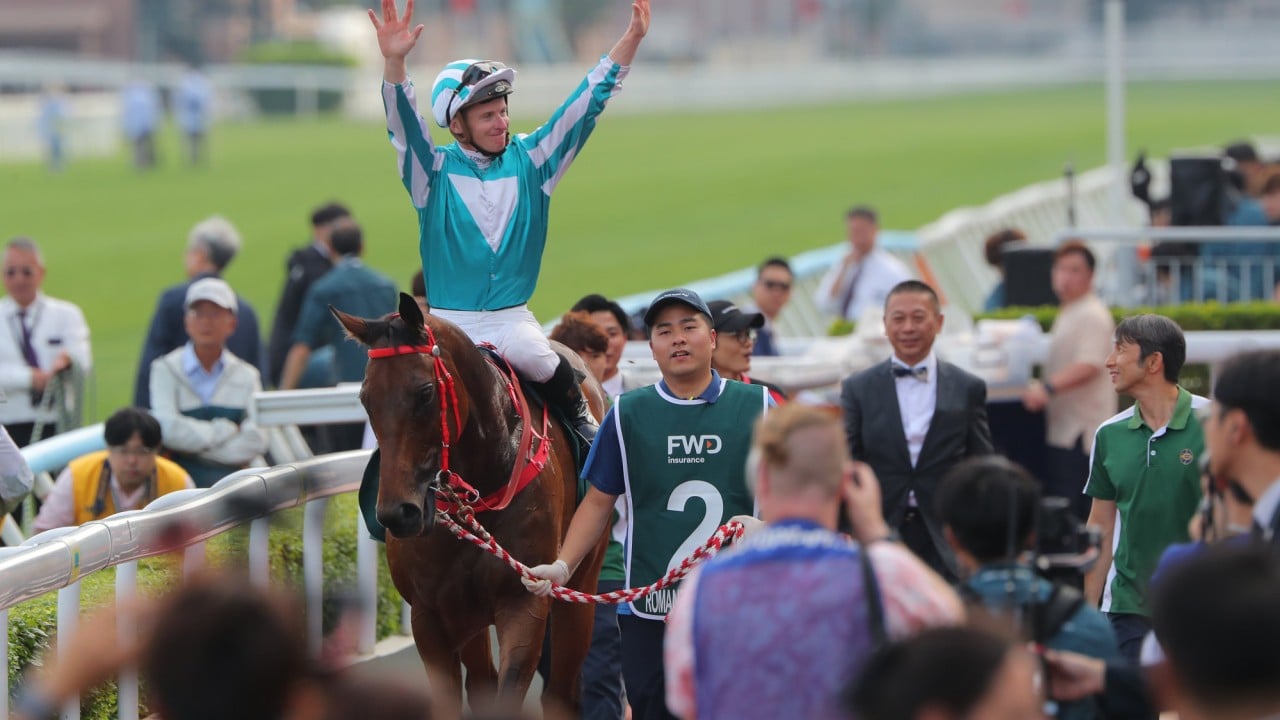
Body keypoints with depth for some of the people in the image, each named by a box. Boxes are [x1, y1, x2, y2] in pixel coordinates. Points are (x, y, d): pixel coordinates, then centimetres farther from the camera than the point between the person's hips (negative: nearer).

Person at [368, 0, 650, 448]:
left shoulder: (528, 161, 6)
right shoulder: (434, 170, 1)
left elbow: (586, 104, 3)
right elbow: (404, 124, -17)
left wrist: (631, 38, -6)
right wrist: (394, 62, -36)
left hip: (512, 317, 0)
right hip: (449, 320, 0)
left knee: (531, 356, -28)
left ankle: (580, 416, -4)